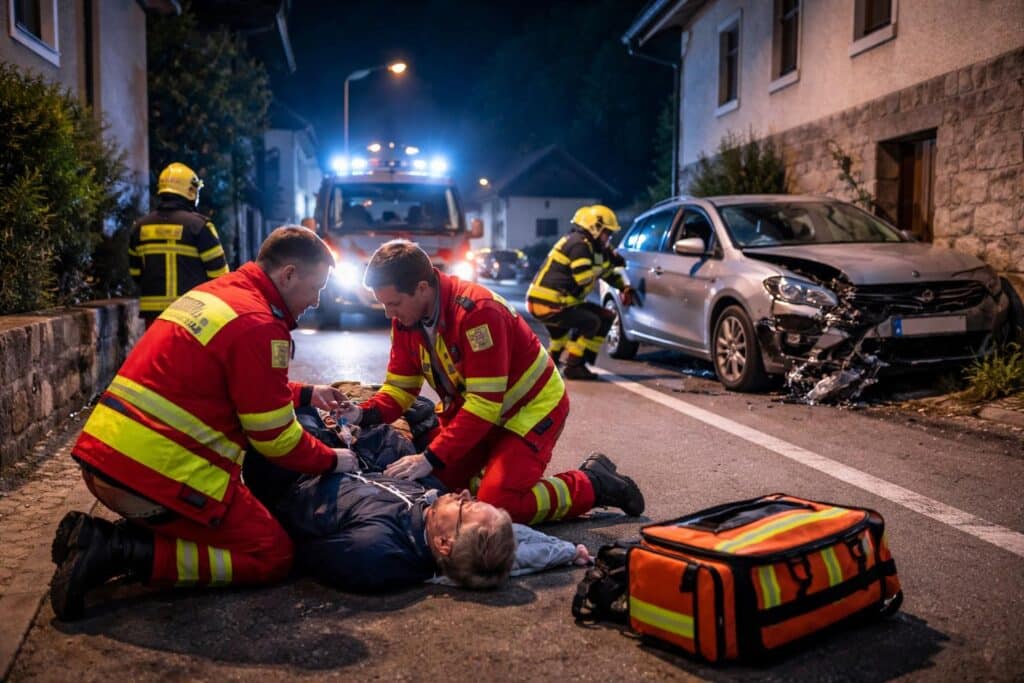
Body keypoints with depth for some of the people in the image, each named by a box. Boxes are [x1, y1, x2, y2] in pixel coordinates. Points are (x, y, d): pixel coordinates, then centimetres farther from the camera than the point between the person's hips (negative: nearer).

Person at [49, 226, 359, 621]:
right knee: (272, 556, 2)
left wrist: (306, 395, 27)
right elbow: (275, 438, -10)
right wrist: (332, 461, 6)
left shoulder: (215, 293, 13)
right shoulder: (258, 326, -15)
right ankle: (120, 551, -8)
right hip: (159, 473, -9)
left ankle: (98, 536, 9)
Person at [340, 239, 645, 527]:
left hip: (531, 406, -8)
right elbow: (400, 386, -1)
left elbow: (484, 404, -32)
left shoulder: (477, 311, -31)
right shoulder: (405, 319, -6)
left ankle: (593, 484, 1)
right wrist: (364, 414, -21)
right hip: (473, 408, 8)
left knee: (497, 504, -20)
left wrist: (431, 458, -35)